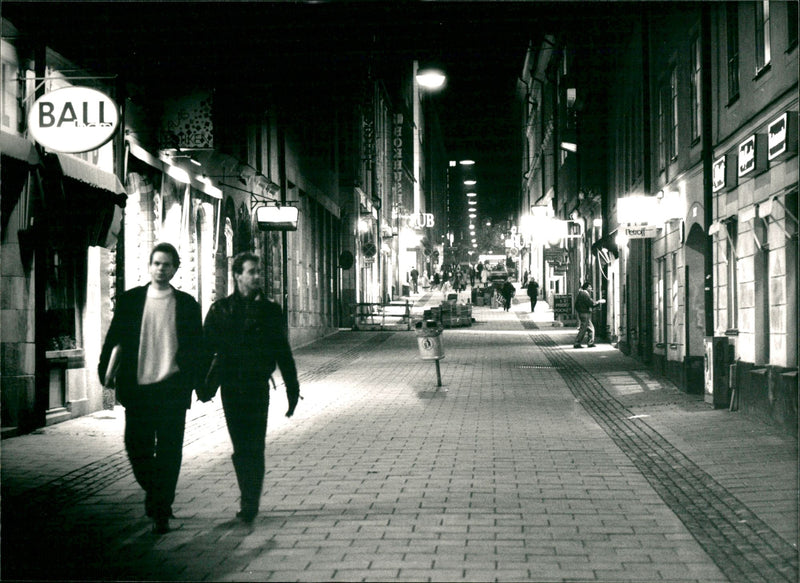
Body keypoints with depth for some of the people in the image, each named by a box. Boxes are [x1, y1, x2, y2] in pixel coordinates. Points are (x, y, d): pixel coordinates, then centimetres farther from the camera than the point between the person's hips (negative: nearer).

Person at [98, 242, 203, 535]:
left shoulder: (187, 304, 5)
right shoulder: (130, 300, 7)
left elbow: (196, 347, 7)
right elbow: (114, 338, 9)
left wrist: (192, 381, -1)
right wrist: (106, 370, -1)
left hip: (172, 389, -1)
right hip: (137, 388, 1)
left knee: (168, 453, -1)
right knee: (137, 447, 4)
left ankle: (161, 512, 8)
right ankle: (152, 491, 31)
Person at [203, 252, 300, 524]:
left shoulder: (270, 309, 5)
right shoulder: (220, 309, 4)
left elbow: (283, 352, 8)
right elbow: (206, 348, 6)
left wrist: (292, 389, 7)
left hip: (258, 386, -1)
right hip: (231, 387, 1)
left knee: (254, 448, -5)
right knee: (240, 448, 6)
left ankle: (250, 504, 1)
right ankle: (248, 500, 18)